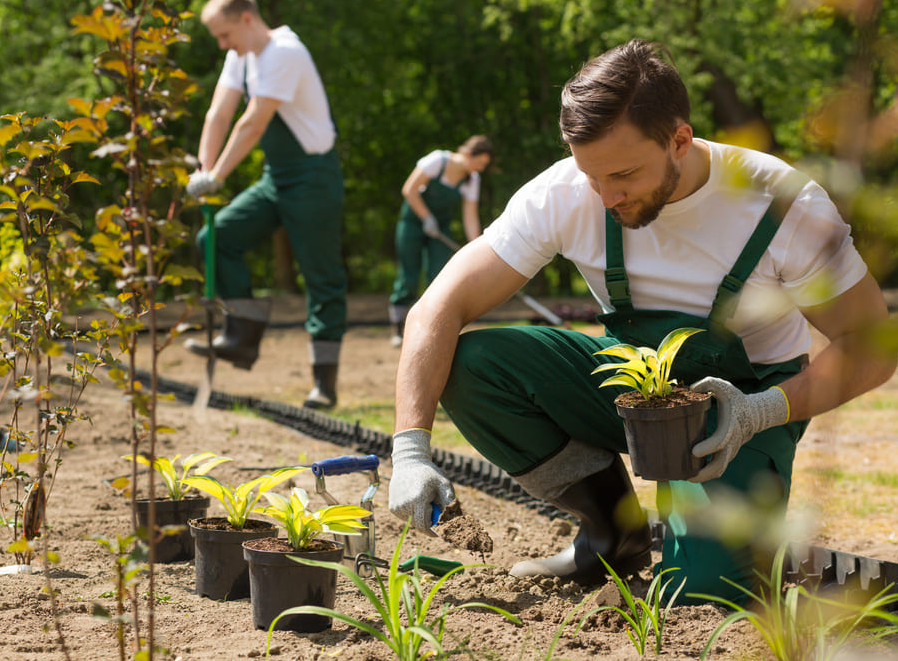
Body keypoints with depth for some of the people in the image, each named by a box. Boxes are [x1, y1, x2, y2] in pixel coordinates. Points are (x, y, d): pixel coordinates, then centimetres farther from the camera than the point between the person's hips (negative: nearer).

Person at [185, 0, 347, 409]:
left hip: (312, 178, -9)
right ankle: (243, 338, 1)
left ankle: (325, 381, -1)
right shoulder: (241, 56, 8)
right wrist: (203, 170, -8)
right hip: (275, 177, 9)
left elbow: (253, 125, -24)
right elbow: (219, 114, 2)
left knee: (322, 276, -5)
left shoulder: (283, 54, -20)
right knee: (217, 237, -3)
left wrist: (215, 178, -23)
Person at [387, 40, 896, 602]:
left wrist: (768, 410, -31)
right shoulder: (564, 196, -20)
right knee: (466, 365, -22)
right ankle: (614, 534, -3)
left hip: (742, 403, -3)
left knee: (703, 587, -29)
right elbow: (438, 310, -20)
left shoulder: (784, 206, -24)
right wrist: (411, 450, -32)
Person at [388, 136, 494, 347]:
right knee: (408, 278, -6)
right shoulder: (437, 160, -21)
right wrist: (427, 218, -17)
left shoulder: (472, 179, -7)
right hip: (414, 221, -4)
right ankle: (397, 331, 4)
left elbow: (470, 217, -7)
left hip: (440, 227, 4)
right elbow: (409, 189, -17)